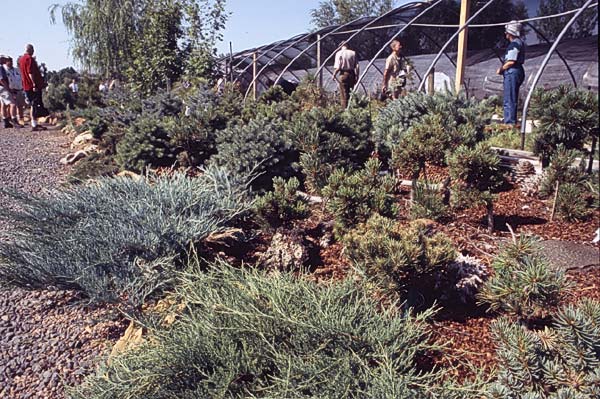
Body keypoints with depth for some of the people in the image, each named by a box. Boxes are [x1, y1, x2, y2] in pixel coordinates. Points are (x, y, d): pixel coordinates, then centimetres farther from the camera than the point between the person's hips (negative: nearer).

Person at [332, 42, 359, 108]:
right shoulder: (353, 53, 5)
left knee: (344, 94, 2)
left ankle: (345, 108, 2)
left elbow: (338, 67, -11)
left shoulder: (339, 53, -4)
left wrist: (334, 74, 4)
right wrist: (357, 76, 7)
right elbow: (357, 66, 1)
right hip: (352, 74, 3)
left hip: (343, 74, -3)